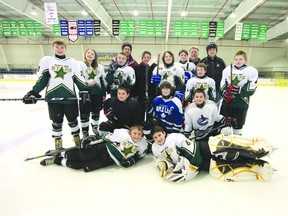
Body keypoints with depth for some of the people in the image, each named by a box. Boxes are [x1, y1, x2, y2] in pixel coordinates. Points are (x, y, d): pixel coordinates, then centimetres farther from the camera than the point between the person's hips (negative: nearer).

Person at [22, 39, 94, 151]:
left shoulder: (73, 62, 8)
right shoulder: (46, 60, 6)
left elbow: (79, 79, 7)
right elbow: (42, 79, 5)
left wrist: (84, 91, -6)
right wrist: (33, 93, -5)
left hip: (70, 97, 0)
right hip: (53, 97, 0)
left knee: (72, 119, 11)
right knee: (56, 121, 10)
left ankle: (77, 137, 32)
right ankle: (57, 140, 28)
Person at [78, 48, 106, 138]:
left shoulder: (100, 67, 12)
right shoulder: (81, 65, 1)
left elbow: (103, 80, 13)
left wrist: (104, 93, 10)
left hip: (97, 93, 4)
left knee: (96, 111, 13)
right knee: (84, 113, 3)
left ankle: (95, 127, 33)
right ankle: (85, 131, 17)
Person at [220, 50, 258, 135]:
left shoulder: (252, 71, -4)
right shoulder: (227, 69, 7)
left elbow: (251, 89, -11)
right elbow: (222, 84, 5)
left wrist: (239, 90, -26)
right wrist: (226, 90, -15)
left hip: (241, 103, -3)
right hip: (227, 101, 3)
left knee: (238, 124, 9)